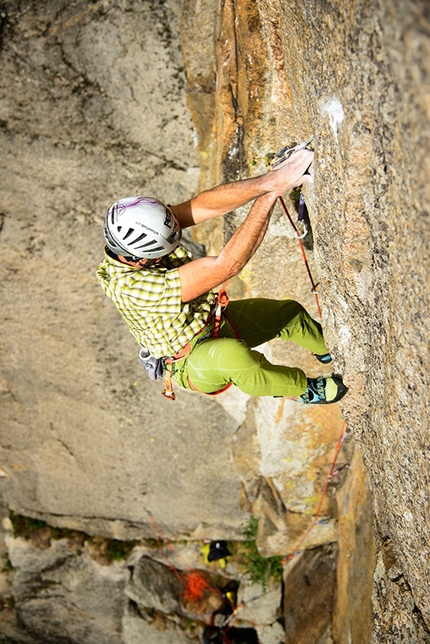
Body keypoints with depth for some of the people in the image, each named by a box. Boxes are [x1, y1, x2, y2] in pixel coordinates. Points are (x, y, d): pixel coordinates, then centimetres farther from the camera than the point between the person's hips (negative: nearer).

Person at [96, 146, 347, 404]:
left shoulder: (143, 229, -20)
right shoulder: (131, 288, -40)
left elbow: (206, 205, -30)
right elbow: (225, 266, -43)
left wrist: (269, 180, -46)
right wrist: (270, 194, -43)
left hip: (213, 318, 8)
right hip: (192, 361, -8)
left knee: (289, 312, 3)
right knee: (232, 355, -38)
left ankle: (330, 348, 37)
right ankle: (304, 389, -10)